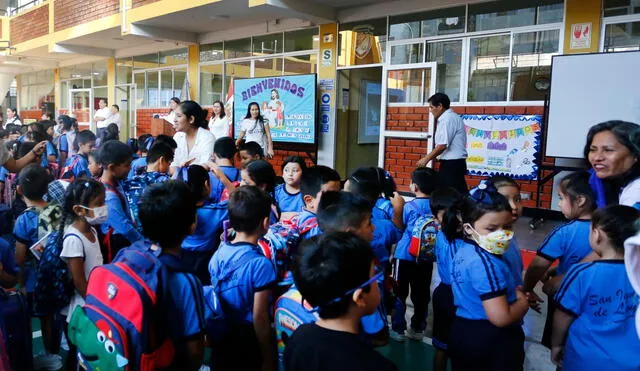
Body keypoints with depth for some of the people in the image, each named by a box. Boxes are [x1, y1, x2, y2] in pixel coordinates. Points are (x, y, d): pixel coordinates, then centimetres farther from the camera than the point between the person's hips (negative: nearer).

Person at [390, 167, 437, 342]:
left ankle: (398, 329, 13)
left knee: (400, 293, 8)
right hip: (426, 257, 4)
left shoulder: (409, 207, -14)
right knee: (421, 294, 14)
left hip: (406, 256, -4)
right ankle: (418, 329, 25)